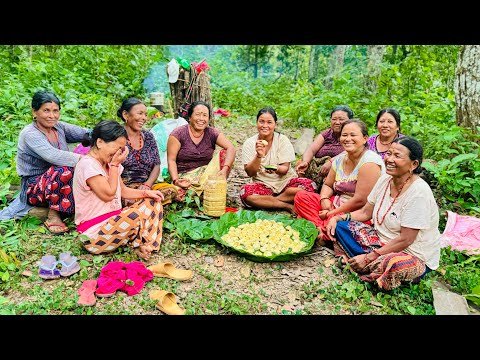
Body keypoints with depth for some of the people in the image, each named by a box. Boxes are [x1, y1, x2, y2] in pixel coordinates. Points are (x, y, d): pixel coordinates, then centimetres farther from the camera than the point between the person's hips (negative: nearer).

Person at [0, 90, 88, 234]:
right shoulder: (29, 134, -19)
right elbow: (54, 156, -35)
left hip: (58, 184, 6)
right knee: (64, 170, -35)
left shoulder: (59, 127, 1)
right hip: (33, 188, -6)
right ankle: (53, 216, -19)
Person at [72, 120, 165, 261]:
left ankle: (147, 245, -13)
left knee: (153, 202, 3)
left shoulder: (108, 162, 11)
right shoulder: (88, 165, -19)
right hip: (93, 233, -10)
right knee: (135, 215, -34)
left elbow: (123, 190, 15)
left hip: (113, 220, 10)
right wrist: (115, 165, -14)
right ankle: (138, 245, -1)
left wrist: (145, 193, -2)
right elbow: (109, 194, -20)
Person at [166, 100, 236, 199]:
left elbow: (231, 148, -12)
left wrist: (225, 169, -30)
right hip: (185, 176, -3)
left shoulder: (212, 133, 2)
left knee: (224, 154, -16)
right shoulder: (178, 134, -4)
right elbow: (171, 160, -8)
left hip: (207, 173, 4)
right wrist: (175, 180, -25)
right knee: (180, 194, -36)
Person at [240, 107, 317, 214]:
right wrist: (258, 156, -25)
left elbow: (285, 169, -8)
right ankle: (288, 206, -21)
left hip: (285, 181, 1)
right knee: (245, 192, -33)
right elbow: (250, 173, -8)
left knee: (310, 185, -27)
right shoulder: (249, 143, -2)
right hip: (263, 184, -1)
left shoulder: (283, 140, -3)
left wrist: (276, 169, -32)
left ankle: (266, 201, -17)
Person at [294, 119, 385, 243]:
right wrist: (324, 199, -8)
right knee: (301, 196, -4)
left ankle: (322, 231, -7)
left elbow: (360, 200, -23)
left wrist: (331, 213, -15)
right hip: (338, 203, 9)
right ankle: (320, 229, -19)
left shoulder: (369, 162, -19)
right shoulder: (340, 158, 6)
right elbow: (327, 185, 16)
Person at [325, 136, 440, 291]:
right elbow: (366, 212, 8)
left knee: (391, 264, -41)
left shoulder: (419, 192, -24)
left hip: (414, 255, -8)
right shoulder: (385, 179, -1)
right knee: (340, 225, -4)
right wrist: (337, 218, -7)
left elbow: (405, 240, -24)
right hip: (383, 241, 8)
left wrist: (368, 257, -22)